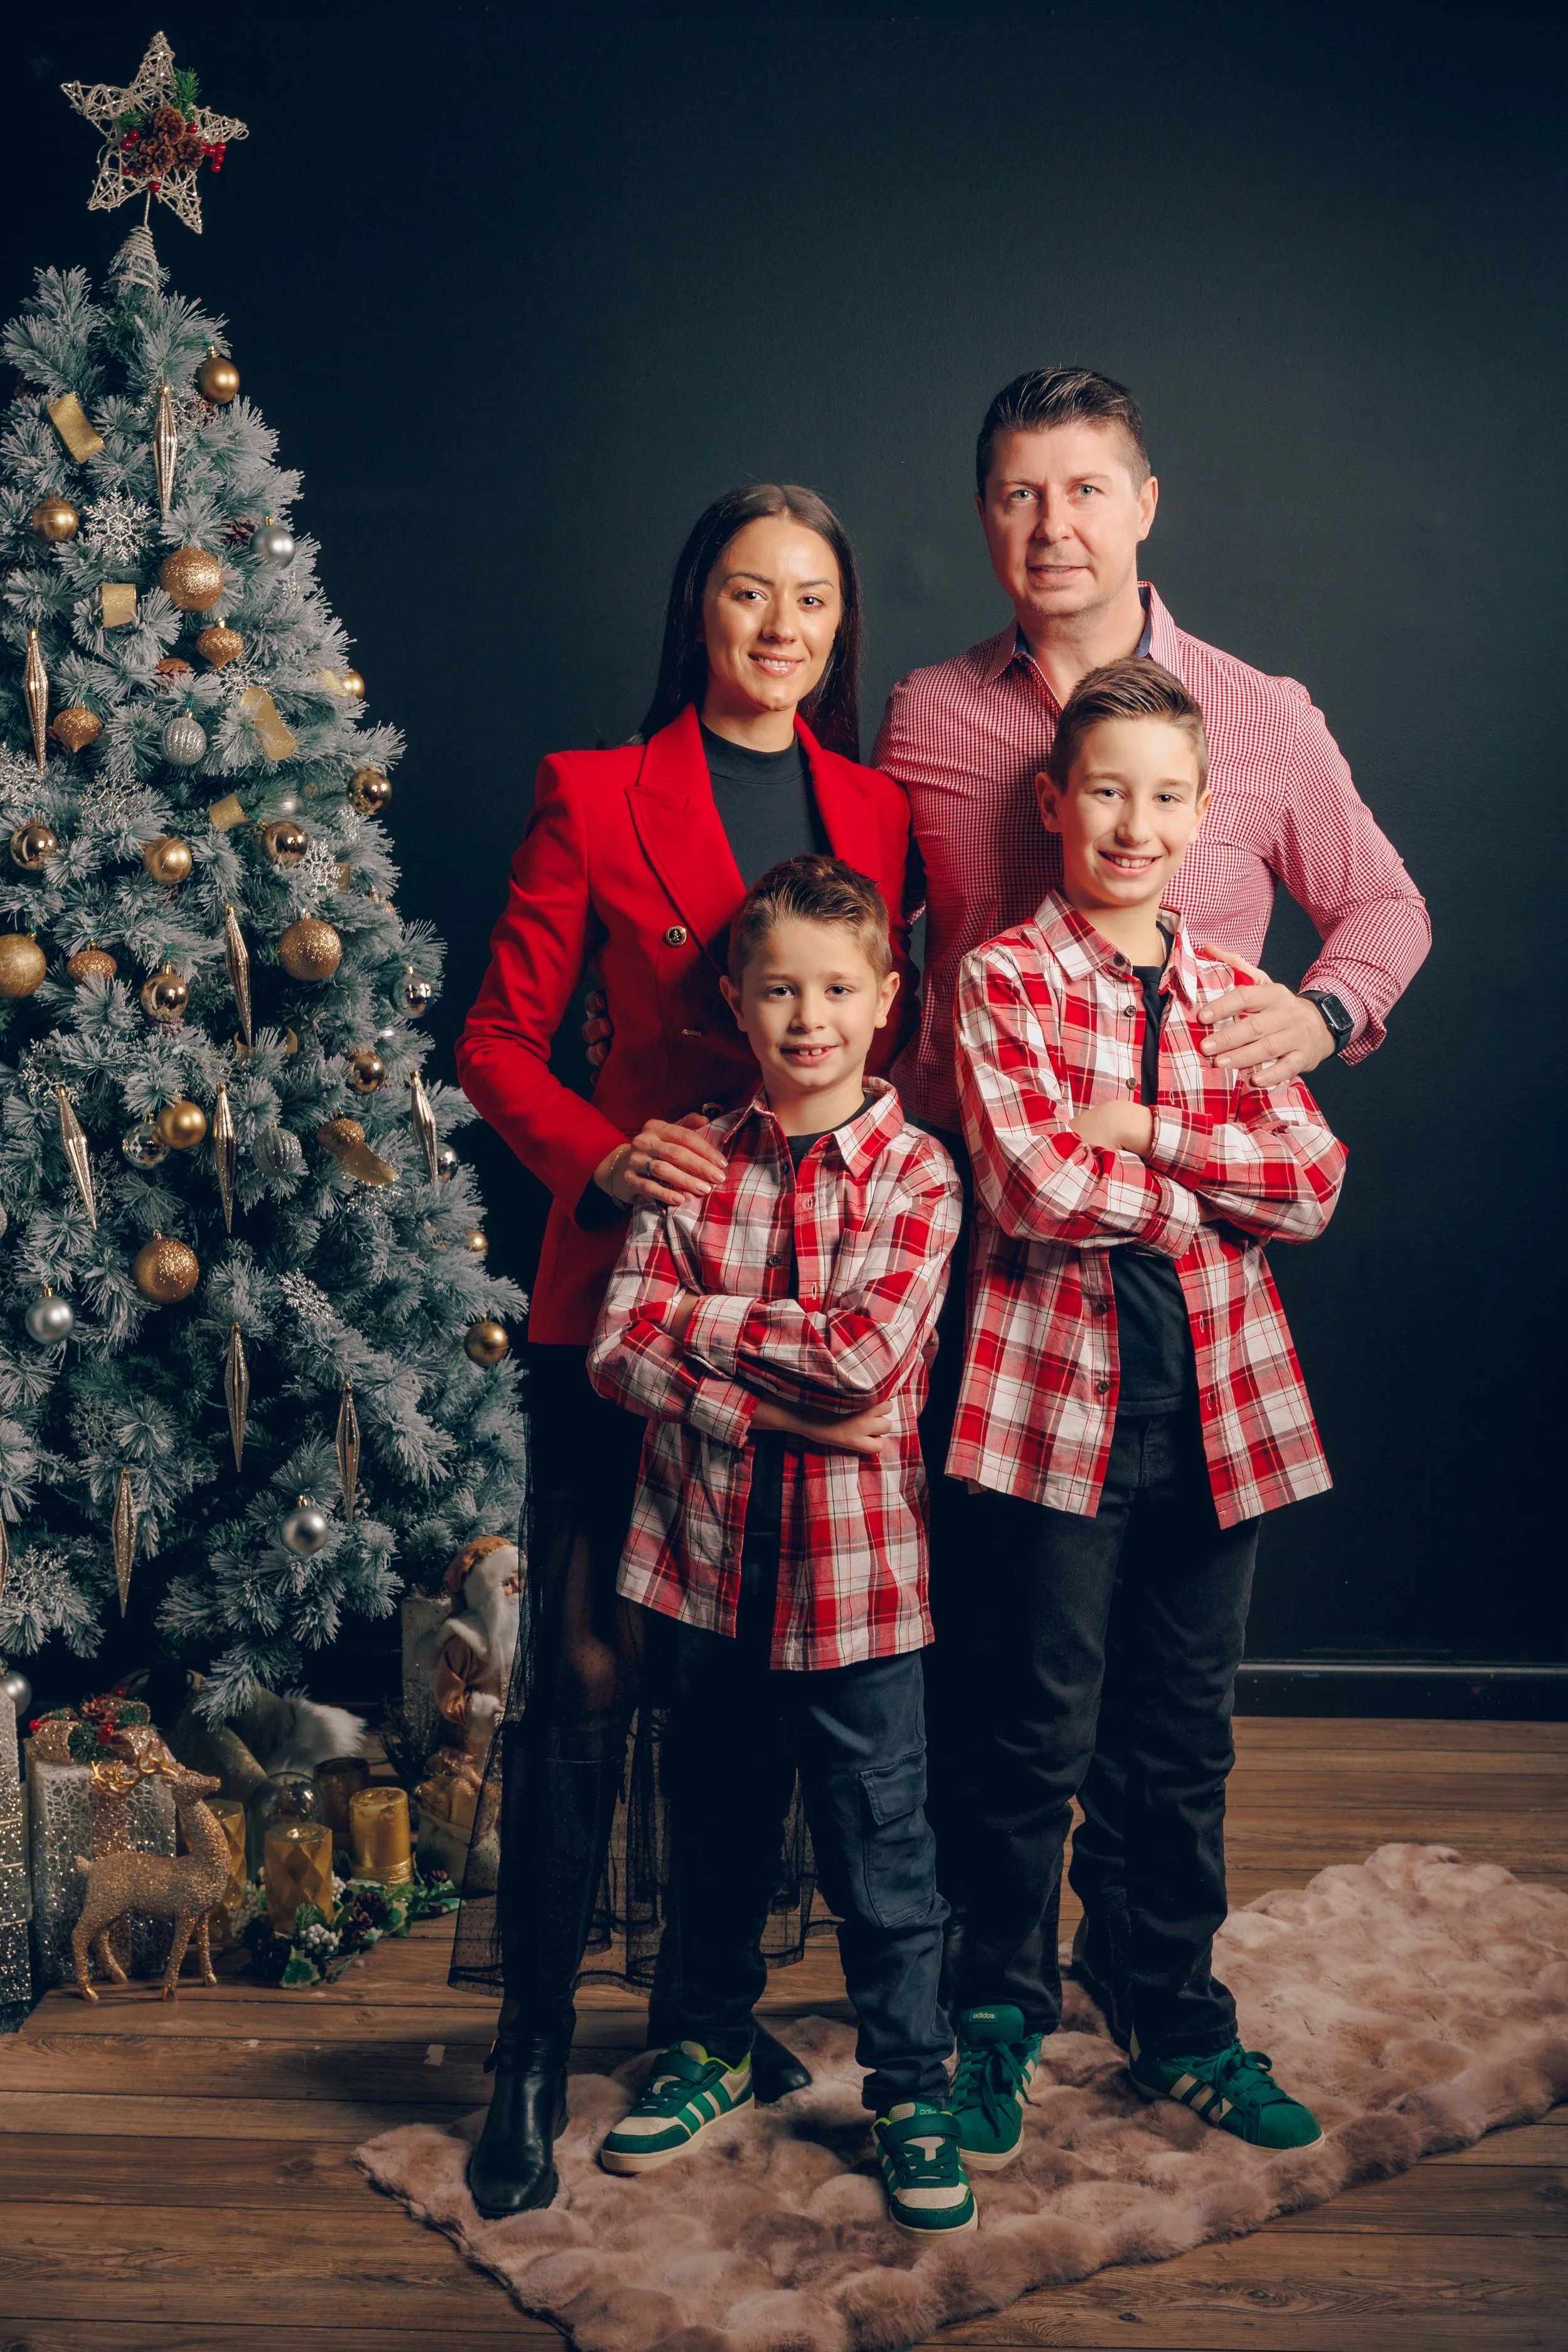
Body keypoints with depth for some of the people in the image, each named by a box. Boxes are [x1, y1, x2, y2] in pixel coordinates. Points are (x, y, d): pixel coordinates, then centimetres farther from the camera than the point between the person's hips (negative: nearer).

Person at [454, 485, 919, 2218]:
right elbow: (499, 1039, 1)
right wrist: (604, 1155, -16)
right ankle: (532, 2055, 11)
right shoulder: (595, 798, 1)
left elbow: (888, 1038, 15)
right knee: (586, 1666, -3)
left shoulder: (876, 812, 11)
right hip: (630, 1277, -3)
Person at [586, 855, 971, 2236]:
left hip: (856, 1568, -3)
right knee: (717, 1831, 19)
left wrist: (690, 1317, -12)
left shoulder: (916, 1173, -6)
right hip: (713, 1554, 3)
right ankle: (712, 2047, 40)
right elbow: (617, 1350, -7)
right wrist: (767, 1409, -18)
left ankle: (912, 2092, 26)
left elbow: (863, 1355, -19)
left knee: (882, 1855, 7)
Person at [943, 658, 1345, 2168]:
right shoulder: (1001, 979, -4)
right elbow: (1034, 1189, -17)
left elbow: (1314, 1183, -1)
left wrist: (1151, 1132, -13)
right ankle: (1000, 2020, 25)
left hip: (1217, 1402, 4)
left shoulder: (1227, 993, 10)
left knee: (1189, 1739, 14)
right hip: (1058, 1395, -4)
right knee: (1038, 1733, 5)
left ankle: (1183, 2027, 30)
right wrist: (1213, 1188, -6)